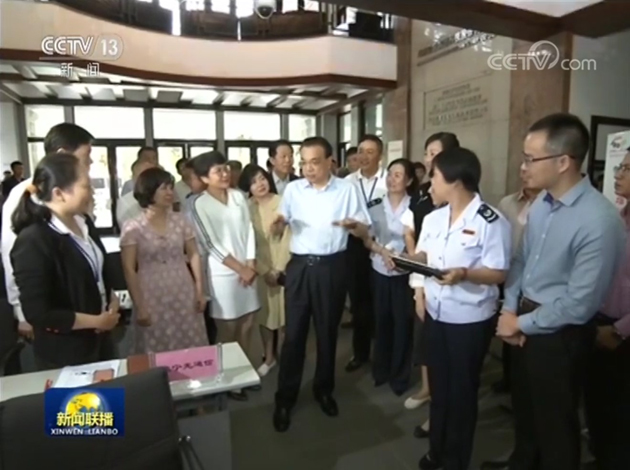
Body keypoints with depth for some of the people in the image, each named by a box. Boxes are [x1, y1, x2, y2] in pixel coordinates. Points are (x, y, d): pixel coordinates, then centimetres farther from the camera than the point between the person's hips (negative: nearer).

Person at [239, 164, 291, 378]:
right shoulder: (247, 208, -2)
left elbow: (288, 237, -8)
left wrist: (279, 269, -11)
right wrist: (264, 271, -9)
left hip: (283, 268, -1)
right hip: (260, 270, 2)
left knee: (283, 314, 6)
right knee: (265, 314, 11)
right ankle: (269, 357, 28)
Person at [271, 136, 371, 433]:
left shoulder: (347, 189, 0)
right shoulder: (293, 189, 4)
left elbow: (365, 229, 1)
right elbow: (278, 230, 6)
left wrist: (352, 224, -21)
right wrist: (278, 224, -17)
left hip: (332, 267, 0)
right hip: (300, 265, 1)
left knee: (327, 331, 12)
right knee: (294, 332, 5)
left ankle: (324, 389, 33)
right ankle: (285, 398, 20)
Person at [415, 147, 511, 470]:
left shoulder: (491, 222, -17)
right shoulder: (433, 218, 5)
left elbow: (498, 274, -17)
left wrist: (464, 274, -33)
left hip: (470, 320, -6)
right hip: (436, 314, 6)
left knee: (461, 390, 12)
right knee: (438, 385, 20)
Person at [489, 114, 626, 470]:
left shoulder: (599, 221, -26)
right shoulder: (540, 205, -2)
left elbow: (579, 304, -24)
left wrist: (522, 323, -14)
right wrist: (509, 310, -5)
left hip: (559, 334, -7)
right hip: (525, 322, 8)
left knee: (554, 420, 17)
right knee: (523, 406, 28)